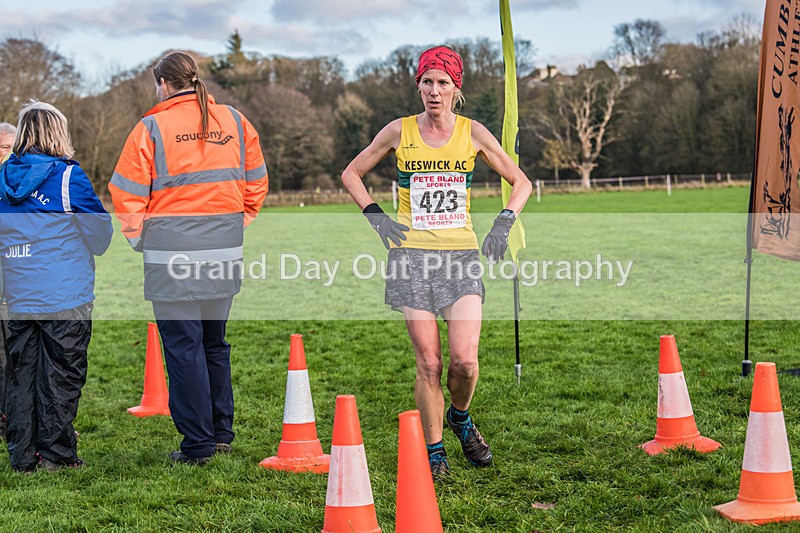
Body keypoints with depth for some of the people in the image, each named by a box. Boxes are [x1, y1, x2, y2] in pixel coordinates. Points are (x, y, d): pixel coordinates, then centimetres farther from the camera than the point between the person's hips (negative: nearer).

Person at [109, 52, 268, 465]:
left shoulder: (153, 127, -5)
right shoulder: (234, 121, 8)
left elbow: (126, 192, -4)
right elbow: (256, 182, 13)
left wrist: (139, 237, 9)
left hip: (173, 252, -5)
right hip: (225, 252, 5)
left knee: (183, 347, 1)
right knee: (214, 342, 17)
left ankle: (198, 444, 2)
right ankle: (221, 433, 23)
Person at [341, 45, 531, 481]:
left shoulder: (472, 133, 5)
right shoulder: (399, 132, 3)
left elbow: (521, 183, 14)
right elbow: (351, 174, 15)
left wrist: (503, 224, 0)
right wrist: (376, 217, 2)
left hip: (461, 255, 1)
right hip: (412, 256, 0)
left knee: (465, 360, -11)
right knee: (428, 363, -3)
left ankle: (460, 417, 21)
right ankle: (434, 450, 14)